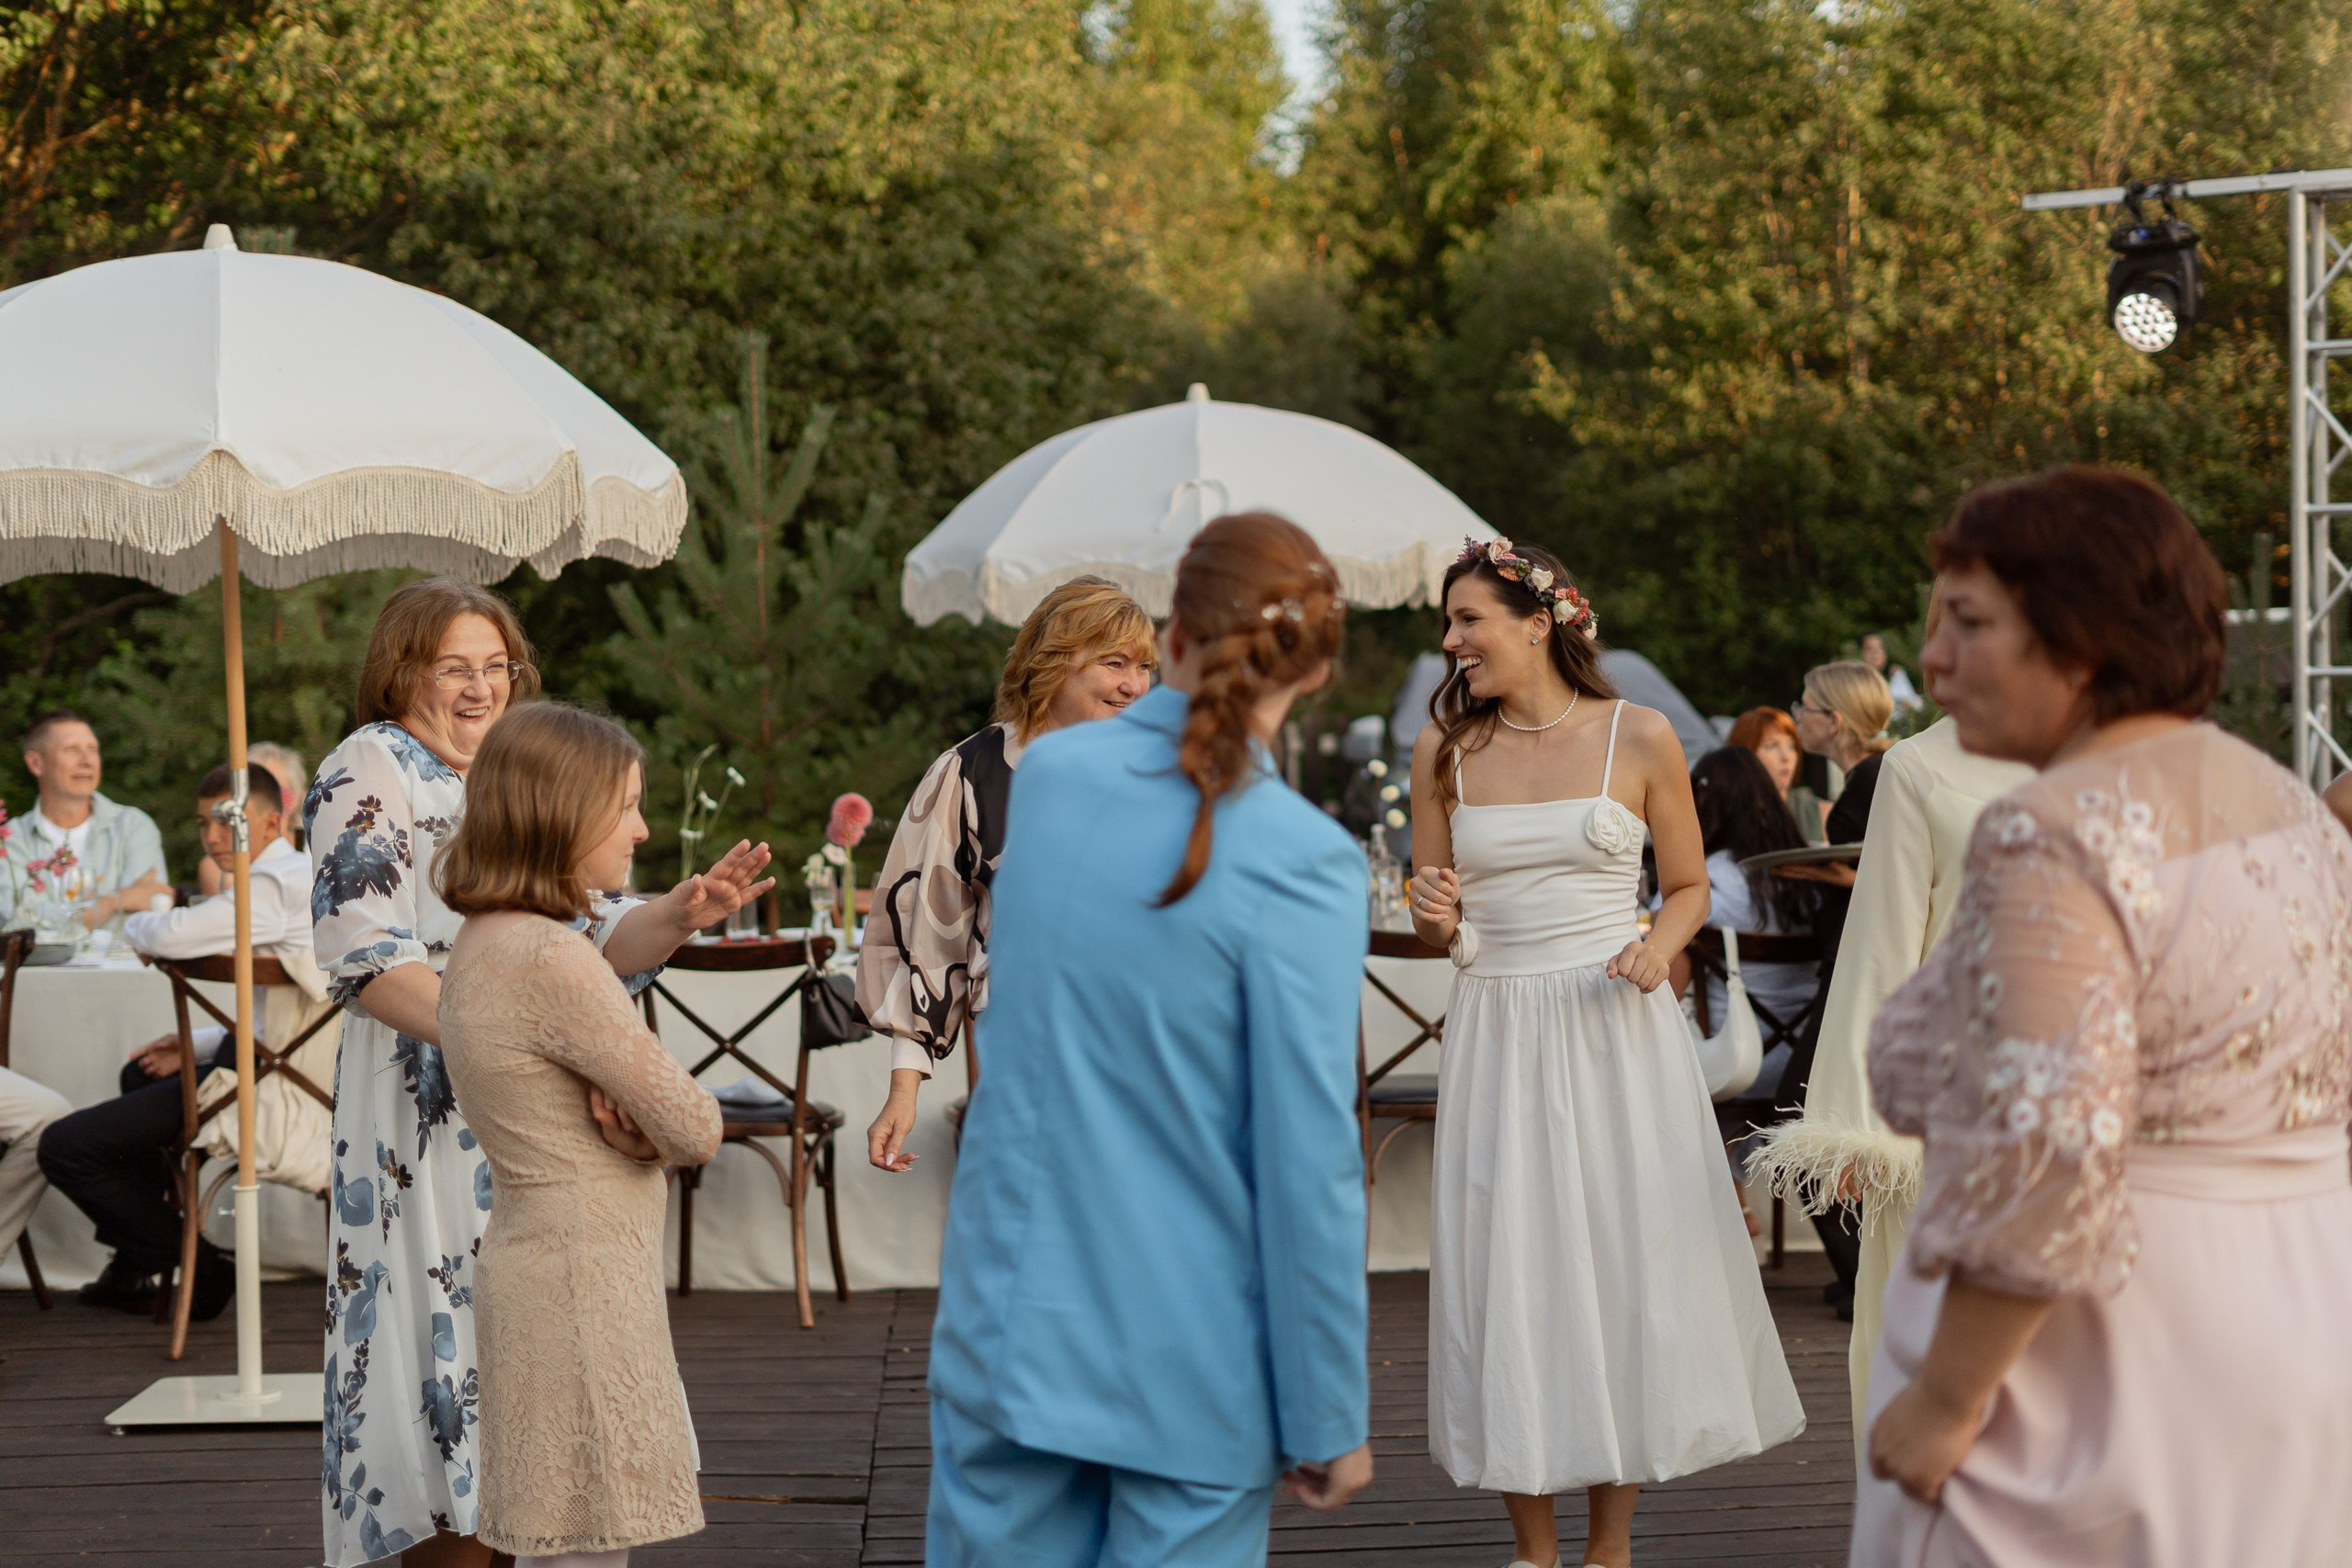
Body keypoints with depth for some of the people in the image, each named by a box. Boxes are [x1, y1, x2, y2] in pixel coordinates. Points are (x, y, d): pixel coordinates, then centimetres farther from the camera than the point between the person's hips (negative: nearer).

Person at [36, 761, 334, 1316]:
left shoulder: (276, 886, -16)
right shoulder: (301, 879, 17)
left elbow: (170, 937, -27)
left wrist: (136, 921, -3)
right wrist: (198, 1046, 12)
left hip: (277, 1102, -11)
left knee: (64, 1147, -9)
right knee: (139, 1076, 37)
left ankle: (198, 1270, 5)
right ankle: (140, 1262, 38)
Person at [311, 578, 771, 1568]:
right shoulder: (369, 772, -5)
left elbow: (593, 943, 12)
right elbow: (366, 958, -17)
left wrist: (679, 913, -9)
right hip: (433, 1128, -7)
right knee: (454, 1346, -5)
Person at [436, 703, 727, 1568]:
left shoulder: (481, 947, 9)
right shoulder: (554, 960, -20)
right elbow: (697, 1130, -17)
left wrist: (635, 1126, -8)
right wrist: (653, 1128, 4)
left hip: (529, 1255, 10)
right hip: (585, 1273, -10)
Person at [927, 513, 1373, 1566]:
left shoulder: (1048, 775, 1)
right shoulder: (1300, 860, -15)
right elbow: (1311, 1162, -15)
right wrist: (1329, 1418, -6)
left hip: (1010, 1327, 5)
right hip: (1188, 1371, -4)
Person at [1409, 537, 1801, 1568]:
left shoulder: (1639, 739, -1)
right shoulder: (1445, 749, 5)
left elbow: (1688, 887, 7)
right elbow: (1432, 921, 11)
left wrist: (1656, 948, -13)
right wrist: (1437, 918, -11)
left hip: (1612, 1030, -2)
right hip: (1496, 1029, 2)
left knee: (1627, 1262, 1)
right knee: (1508, 1272, 2)